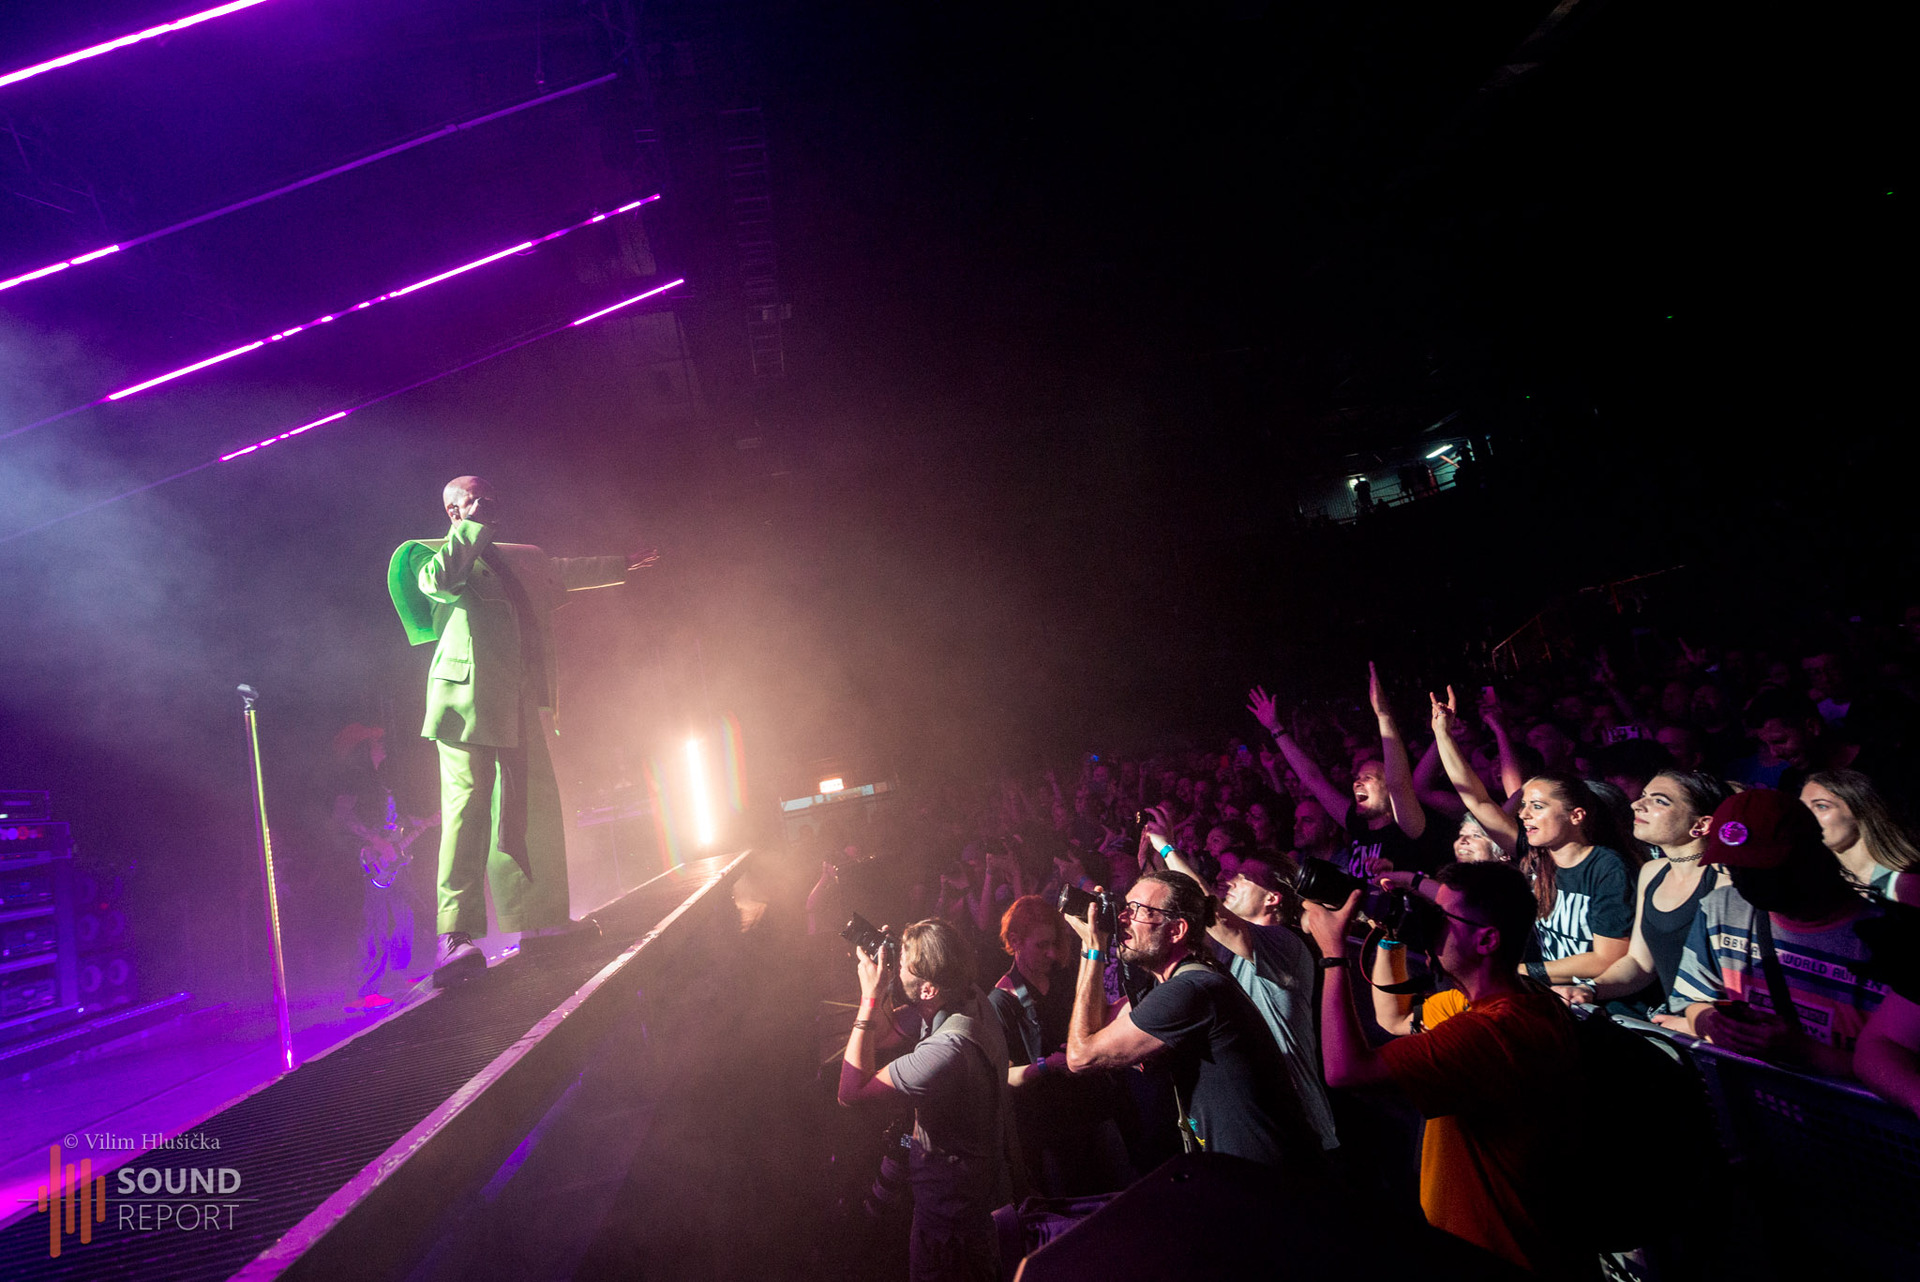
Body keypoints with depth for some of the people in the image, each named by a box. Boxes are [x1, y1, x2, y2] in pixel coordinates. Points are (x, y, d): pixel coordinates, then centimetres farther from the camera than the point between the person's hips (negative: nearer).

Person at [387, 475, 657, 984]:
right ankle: (455, 935, -18)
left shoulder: (518, 559, 27)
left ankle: (541, 920, 12)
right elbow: (439, 578, -16)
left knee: (535, 806, 5)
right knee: (467, 805, -16)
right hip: (468, 693, -7)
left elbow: (563, 570, 43)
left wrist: (617, 566, 52)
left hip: (518, 699, 7)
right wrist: (476, 524, -7)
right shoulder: (433, 554, 7)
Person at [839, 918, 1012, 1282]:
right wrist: (873, 990, -15)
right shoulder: (969, 997, -12)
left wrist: (870, 998, -30)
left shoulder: (948, 1048, -40)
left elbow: (851, 1091, -31)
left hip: (950, 1194, -8)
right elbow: (883, 1032, 0)